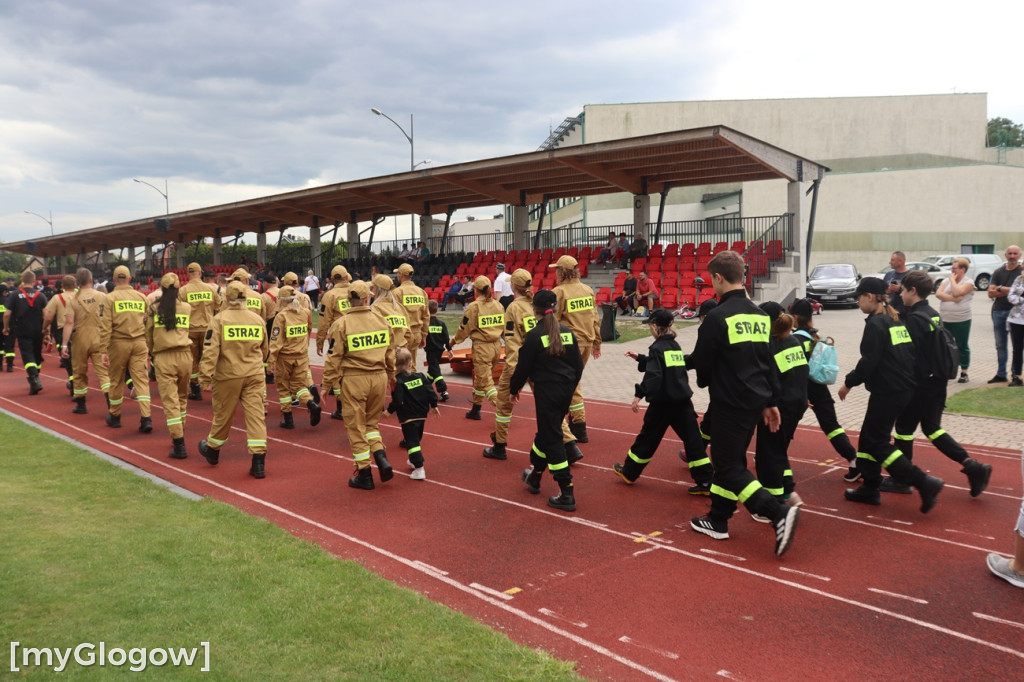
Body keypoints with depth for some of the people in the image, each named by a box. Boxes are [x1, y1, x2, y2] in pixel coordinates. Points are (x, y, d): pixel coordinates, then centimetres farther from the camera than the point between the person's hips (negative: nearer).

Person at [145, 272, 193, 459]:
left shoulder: (154, 308, 2)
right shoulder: (187, 308, 3)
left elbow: (148, 335, 8)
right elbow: (189, 331, 10)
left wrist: (149, 353, 22)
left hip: (163, 358, -2)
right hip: (184, 355, 2)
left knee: (170, 401, -3)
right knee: (182, 397, 19)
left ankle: (179, 445, -8)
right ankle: (179, 435, 30)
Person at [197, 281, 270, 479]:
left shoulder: (219, 320, -8)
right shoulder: (258, 319, 3)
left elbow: (211, 350, -14)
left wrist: (205, 376, -11)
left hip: (228, 375, -2)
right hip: (254, 375, 2)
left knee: (223, 414, 15)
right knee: (256, 415, 0)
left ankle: (212, 450, 39)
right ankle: (259, 462, -4)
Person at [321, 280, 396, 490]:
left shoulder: (341, 324, -8)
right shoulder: (381, 320, 3)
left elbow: (334, 357, -7)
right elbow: (390, 353, 12)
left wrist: (326, 385, 2)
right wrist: (390, 376, 26)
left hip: (354, 379, -4)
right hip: (379, 378, 4)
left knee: (356, 427, 7)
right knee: (372, 421, 22)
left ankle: (364, 474, 13)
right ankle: (381, 457, 3)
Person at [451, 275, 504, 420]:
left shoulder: (474, 307, -11)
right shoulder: (498, 305, 5)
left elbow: (465, 328, -5)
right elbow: (505, 326, 12)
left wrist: (454, 341, 11)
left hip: (481, 346, -6)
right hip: (496, 345, 7)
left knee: (485, 381, -3)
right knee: (480, 377, 21)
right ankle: (475, 409, 31)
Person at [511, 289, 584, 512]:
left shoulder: (534, 335, -11)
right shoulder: (567, 332, 5)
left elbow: (523, 367, -6)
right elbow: (578, 366, 9)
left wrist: (514, 389, 11)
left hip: (546, 391, -6)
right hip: (566, 391, 7)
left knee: (551, 438, -1)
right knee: (546, 432, 22)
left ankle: (566, 494, -3)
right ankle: (534, 476, 38)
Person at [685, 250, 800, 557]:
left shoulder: (717, 317, -17)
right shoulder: (759, 314, 8)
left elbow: (701, 362, -10)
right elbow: (769, 361, 12)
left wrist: (705, 381, 12)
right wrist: (771, 401, 18)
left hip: (730, 404, -8)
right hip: (755, 402, 8)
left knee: (729, 468, -1)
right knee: (730, 460, 18)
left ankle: (779, 514, -14)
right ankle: (717, 520, 27)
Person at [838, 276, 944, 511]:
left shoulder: (875, 323, -15)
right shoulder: (897, 320, 11)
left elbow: (868, 362, -19)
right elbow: (910, 354, 14)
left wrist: (848, 382, -7)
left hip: (887, 392, -9)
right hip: (905, 389, 9)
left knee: (877, 443, -1)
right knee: (869, 437, 16)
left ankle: (925, 483, -7)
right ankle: (870, 488, 21)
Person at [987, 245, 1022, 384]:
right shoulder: (998, 272, 10)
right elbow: (991, 293, 1)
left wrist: (1001, 288, -8)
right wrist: (1010, 291, -10)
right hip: (998, 311, 5)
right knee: (1000, 345, 10)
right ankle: (1001, 374, 18)